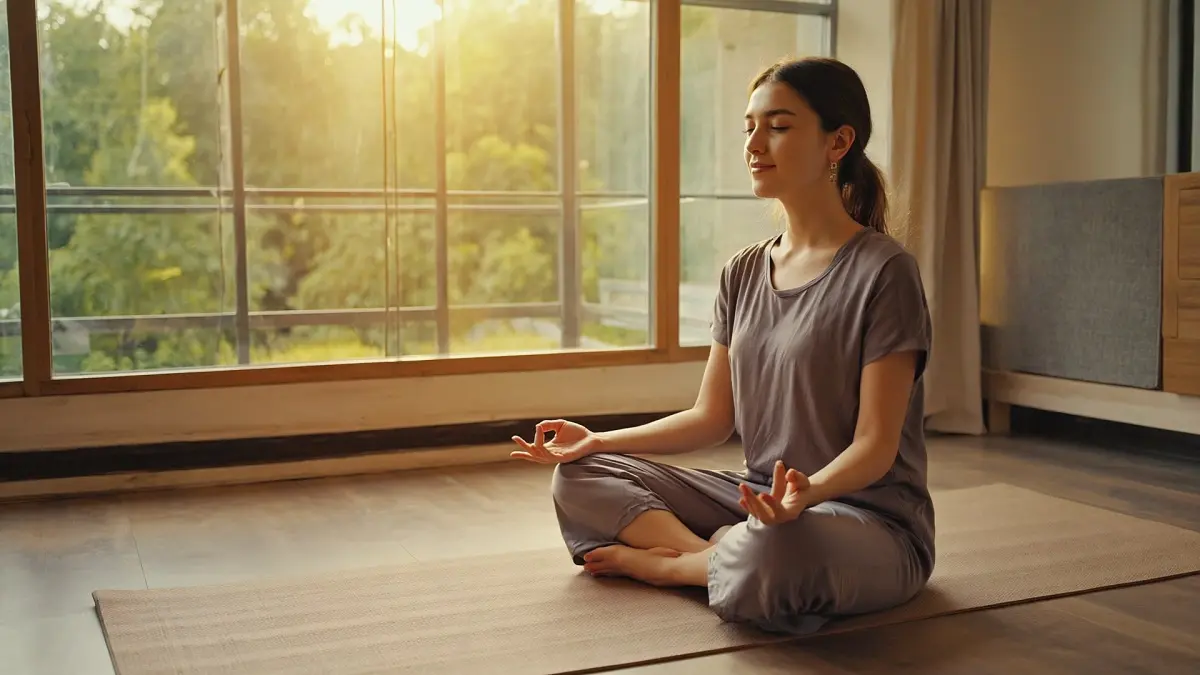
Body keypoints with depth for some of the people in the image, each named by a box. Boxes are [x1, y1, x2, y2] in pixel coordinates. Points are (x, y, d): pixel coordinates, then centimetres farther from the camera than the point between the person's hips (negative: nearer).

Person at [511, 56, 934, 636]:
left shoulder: (882, 271, -12)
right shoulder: (743, 273, 9)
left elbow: (875, 445, -15)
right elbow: (713, 416, 10)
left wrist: (809, 493, -37)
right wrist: (598, 440, 0)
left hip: (871, 517, -6)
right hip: (759, 499, 7)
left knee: (773, 555, -41)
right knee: (580, 478, -2)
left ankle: (666, 561, -10)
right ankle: (722, 556, -18)